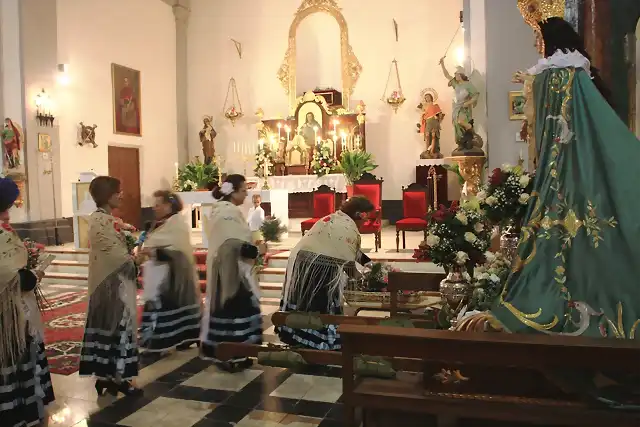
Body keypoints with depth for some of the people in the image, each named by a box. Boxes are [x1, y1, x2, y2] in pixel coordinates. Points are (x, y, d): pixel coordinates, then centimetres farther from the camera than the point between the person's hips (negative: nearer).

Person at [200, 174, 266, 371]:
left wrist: (252, 247, 14)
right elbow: (237, 245, -27)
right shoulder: (230, 212, -20)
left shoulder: (219, 209, 13)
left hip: (224, 268, 10)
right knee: (235, 309, -2)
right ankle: (232, 356, 6)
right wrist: (257, 250, -14)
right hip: (232, 270, -10)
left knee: (224, 308, 14)